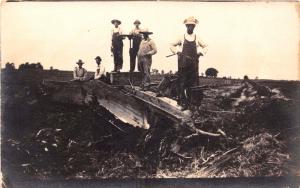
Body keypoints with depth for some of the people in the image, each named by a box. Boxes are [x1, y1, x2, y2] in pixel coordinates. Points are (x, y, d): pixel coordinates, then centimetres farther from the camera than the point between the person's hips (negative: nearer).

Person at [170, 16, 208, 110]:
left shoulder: (197, 38, 10)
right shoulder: (182, 38, 7)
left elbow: (205, 46, 22)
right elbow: (172, 45, 16)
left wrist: (201, 53, 6)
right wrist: (177, 52, 1)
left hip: (194, 63, 1)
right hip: (183, 63, -1)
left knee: (193, 84, 0)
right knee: (182, 84, -5)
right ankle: (183, 102, -1)